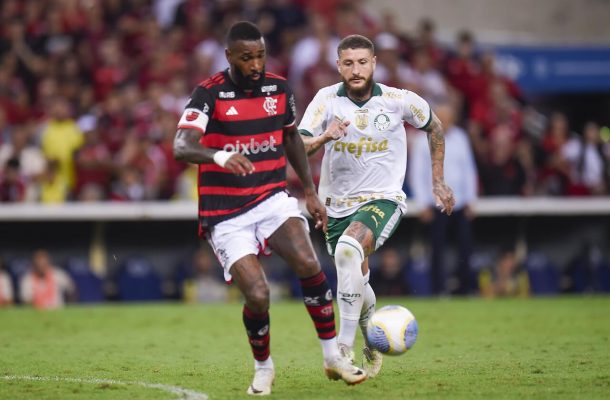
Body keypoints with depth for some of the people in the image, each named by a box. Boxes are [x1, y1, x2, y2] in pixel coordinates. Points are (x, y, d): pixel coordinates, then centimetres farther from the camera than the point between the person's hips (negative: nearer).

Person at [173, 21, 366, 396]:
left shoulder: (279, 89, 2)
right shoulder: (209, 94, -13)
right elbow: (181, 146, -28)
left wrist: (310, 192, 17)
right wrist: (219, 156, -47)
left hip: (272, 199, 3)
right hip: (226, 214, -3)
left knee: (308, 264, -23)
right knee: (258, 296, -15)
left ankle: (334, 357, -9)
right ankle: (263, 368, 14)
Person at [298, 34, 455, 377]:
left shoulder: (399, 101, -7)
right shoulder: (327, 99, -7)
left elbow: (434, 126, 13)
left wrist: (439, 182, 14)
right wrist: (323, 138, -38)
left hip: (383, 199, -3)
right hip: (337, 204, 3)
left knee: (349, 250, -32)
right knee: (357, 282, 12)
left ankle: (345, 348, -30)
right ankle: (372, 345, 42)